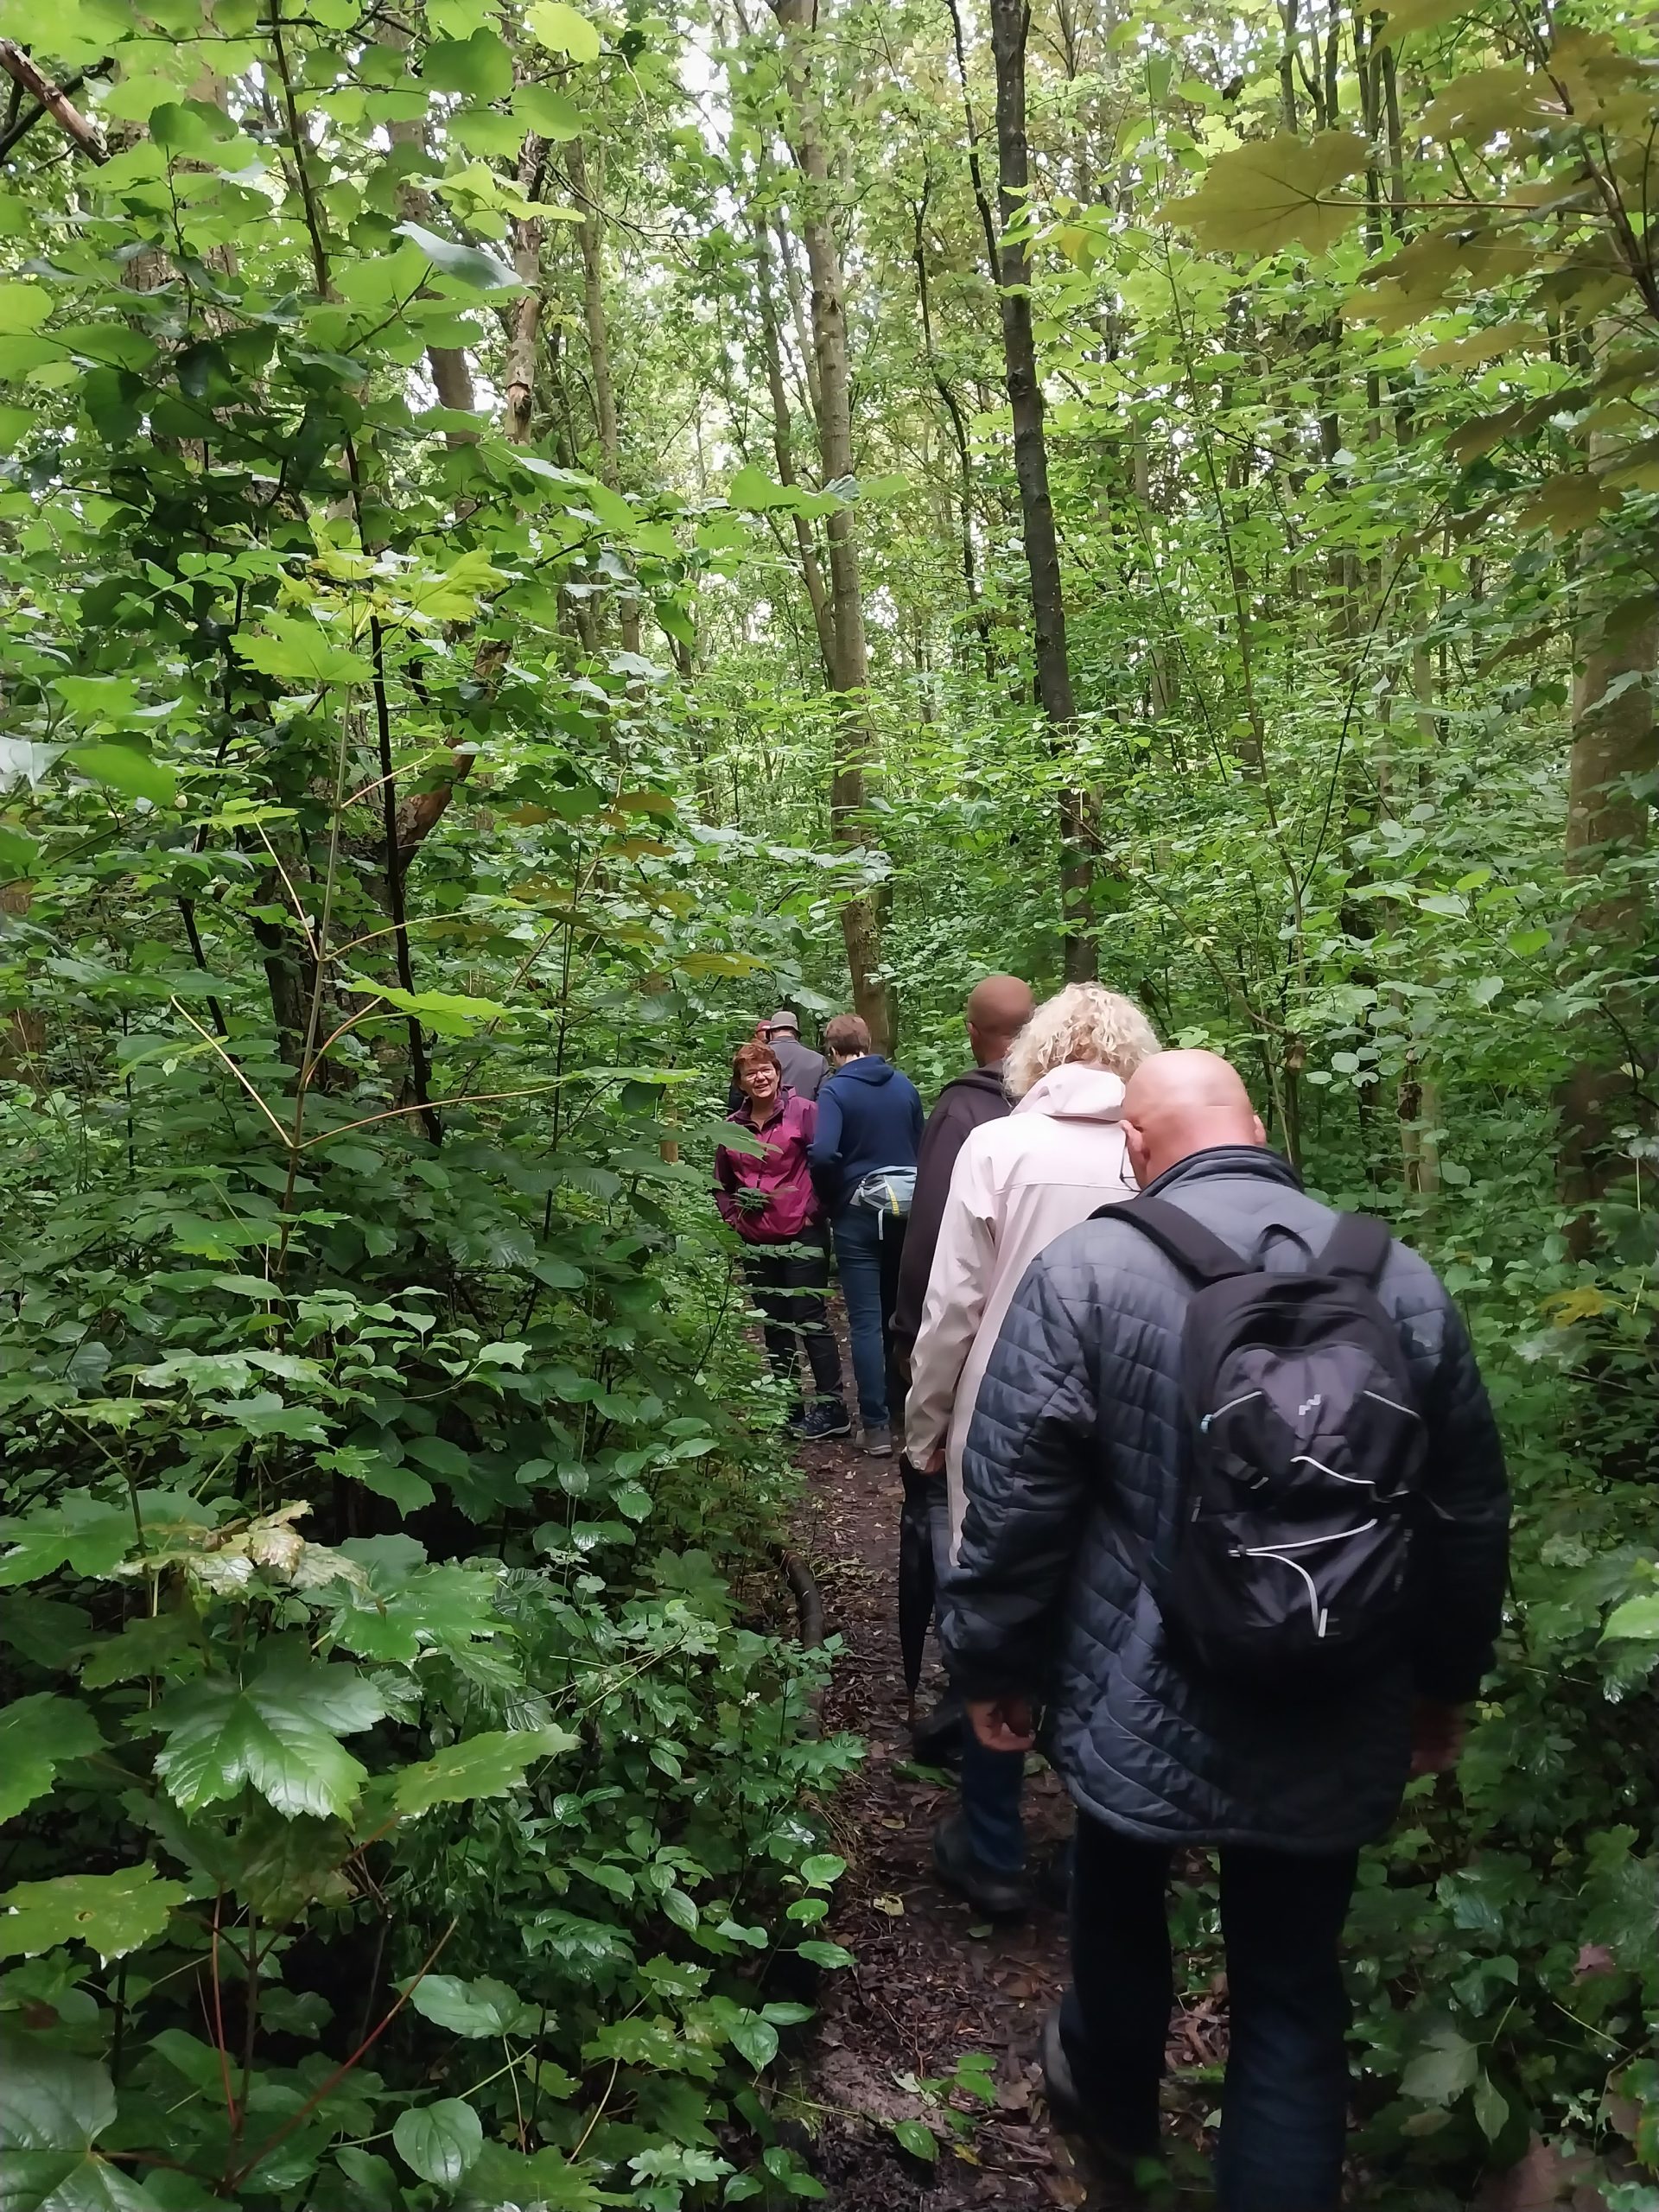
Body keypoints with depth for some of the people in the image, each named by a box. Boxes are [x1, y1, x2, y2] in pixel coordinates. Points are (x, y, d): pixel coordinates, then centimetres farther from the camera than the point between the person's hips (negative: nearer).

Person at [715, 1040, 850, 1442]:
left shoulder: (803, 1112, -7)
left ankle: (831, 1407, 5)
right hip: (757, 1243, 6)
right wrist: (732, 1215, 8)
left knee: (809, 1320, -4)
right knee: (774, 1326, 13)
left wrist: (815, 1209, -11)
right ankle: (787, 1407, 24)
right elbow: (722, 1184, 21)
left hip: (802, 1237, -6)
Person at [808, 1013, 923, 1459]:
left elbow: (823, 1154, -23)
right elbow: (921, 1148, 10)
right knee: (899, 1315, 17)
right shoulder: (904, 1085, 5)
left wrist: (830, 1196, -5)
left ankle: (877, 1425, -4)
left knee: (866, 1321, -2)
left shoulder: (835, 1090, -11)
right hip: (904, 1211, 5)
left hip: (856, 1215, -5)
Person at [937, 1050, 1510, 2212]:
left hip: (1144, 1709, -1)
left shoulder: (1085, 1270, -15)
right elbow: (1471, 1513, 6)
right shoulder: (1404, 1277, -3)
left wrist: (994, 1663, 2)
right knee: (1295, 1994, 15)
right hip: (1334, 1729, 1)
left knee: (1120, 1892, 27)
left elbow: (1015, 1502, -13)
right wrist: (1446, 1682, 19)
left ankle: (1114, 2095, 52)